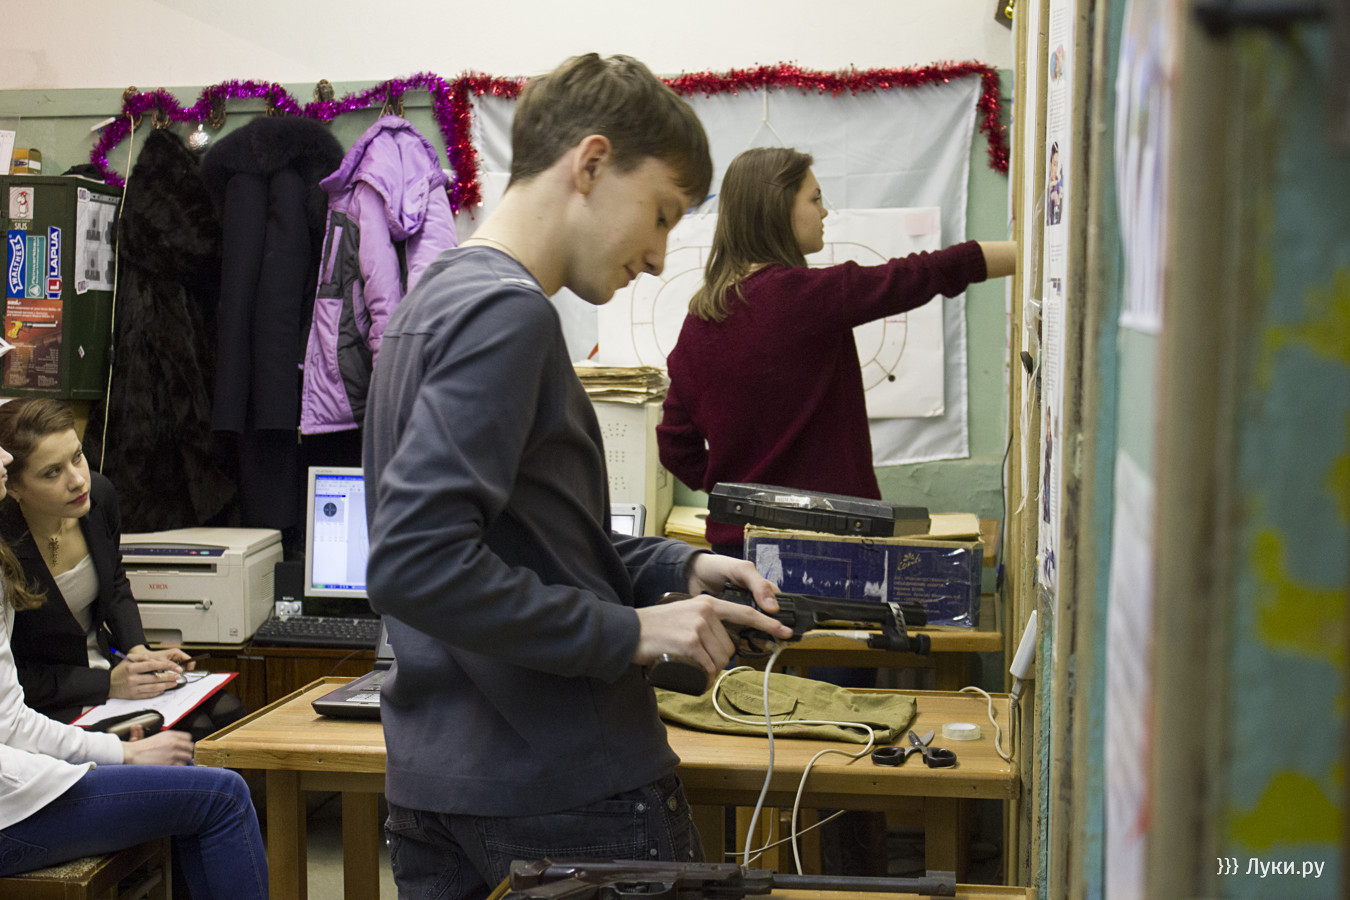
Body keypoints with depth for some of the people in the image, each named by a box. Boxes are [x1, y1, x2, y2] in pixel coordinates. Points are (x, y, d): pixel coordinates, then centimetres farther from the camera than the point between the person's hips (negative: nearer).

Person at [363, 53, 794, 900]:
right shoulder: (506, 312, -18)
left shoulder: (434, 298, 13)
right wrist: (627, 632, -20)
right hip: (567, 787, -9)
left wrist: (675, 568, 7)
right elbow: (415, 565, -26)